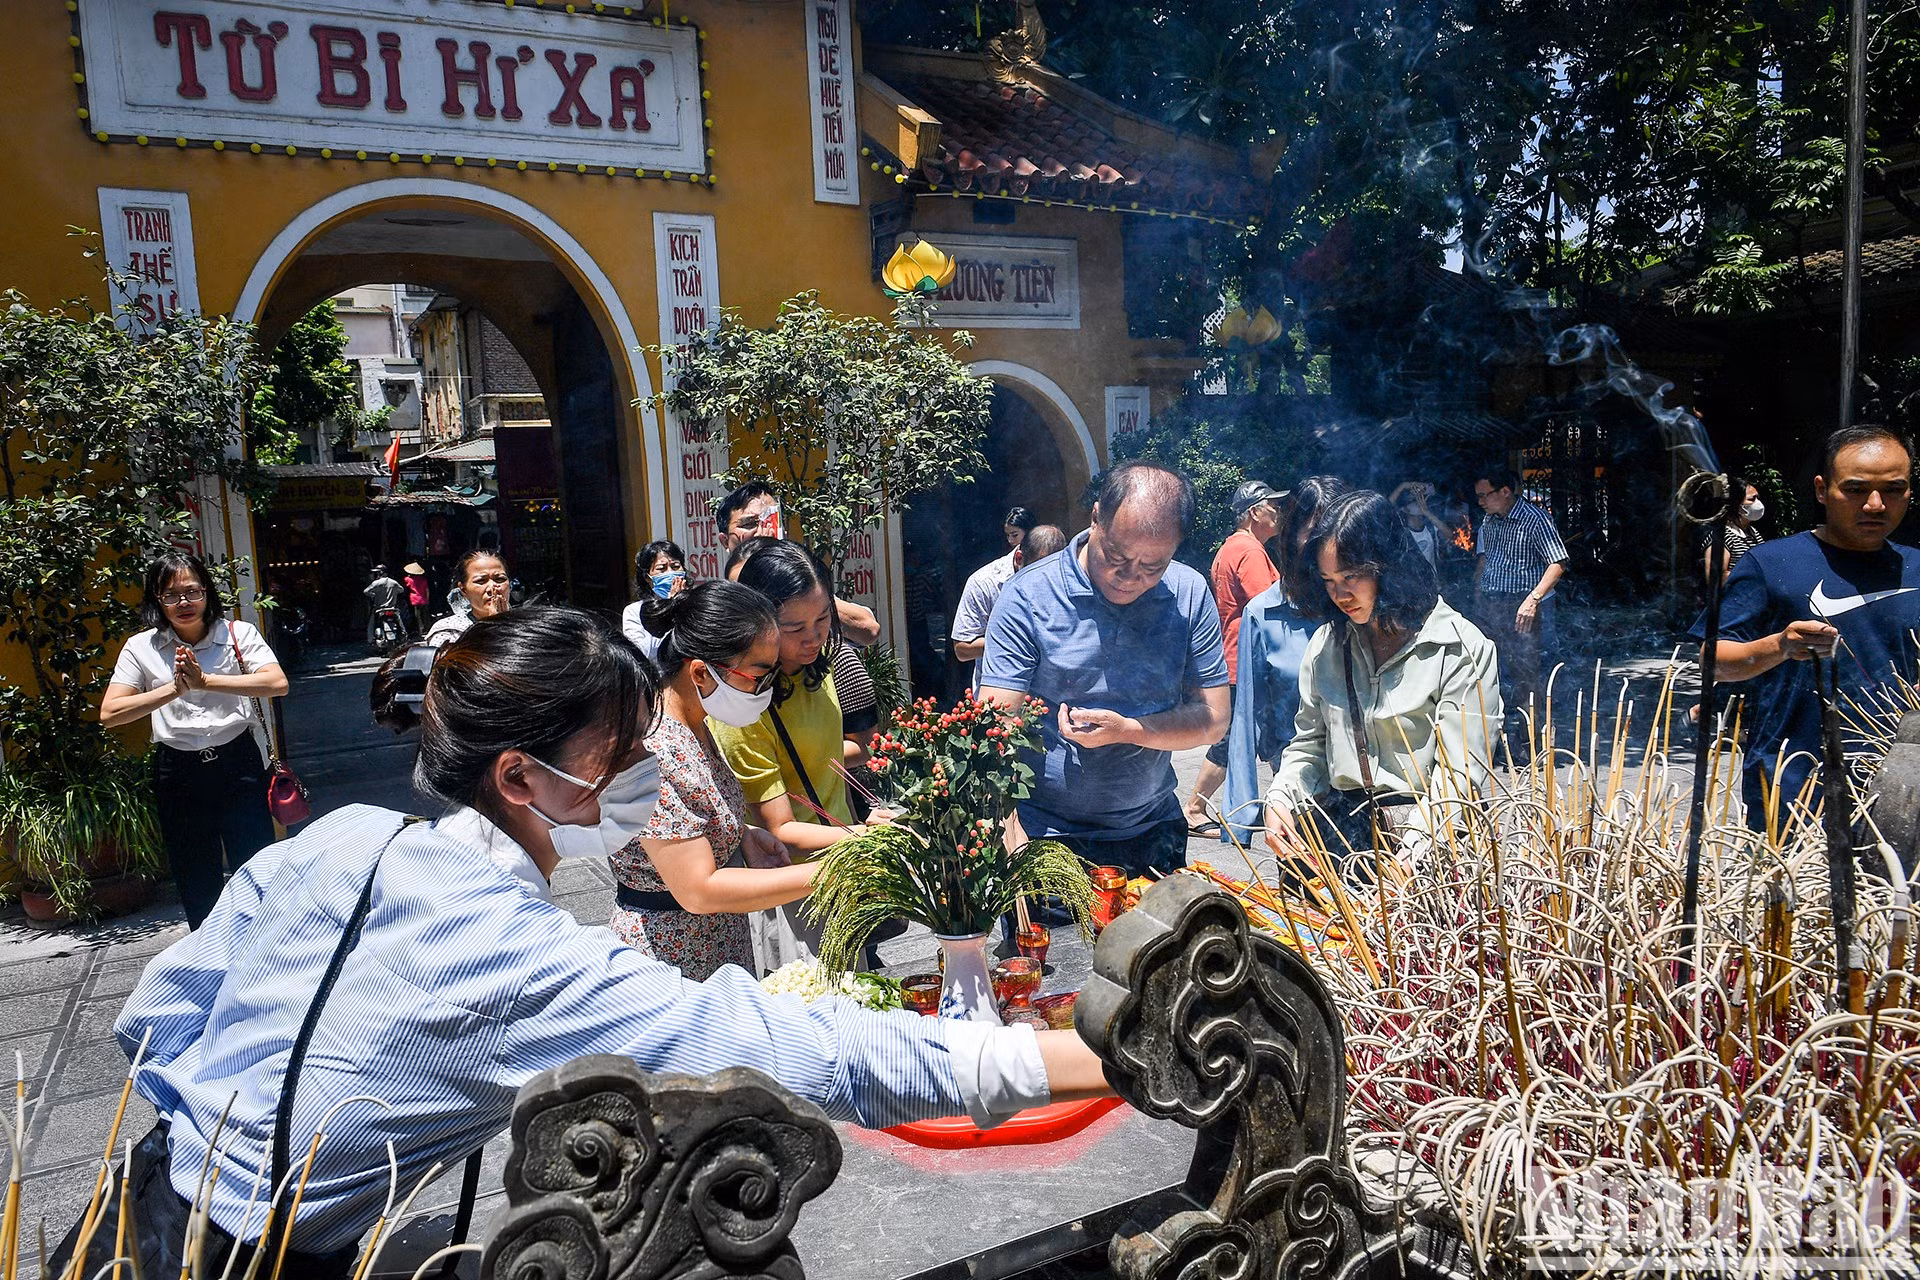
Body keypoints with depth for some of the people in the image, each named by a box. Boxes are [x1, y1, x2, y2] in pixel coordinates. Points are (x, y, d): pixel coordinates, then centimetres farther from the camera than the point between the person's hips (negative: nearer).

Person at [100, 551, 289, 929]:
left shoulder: (238, 633, -1)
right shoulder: (141, 648, 2)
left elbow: (278, 684, -17)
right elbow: (109, 714, -7)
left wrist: (206, 680, -24)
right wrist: (174, 689, -19)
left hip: (238, 763, -1)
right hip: (179, 774, 2)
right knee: (197, 889, 12)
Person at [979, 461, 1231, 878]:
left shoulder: (1190, 594, -6)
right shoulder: (1028, 597, -16)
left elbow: (1213, 720, -4)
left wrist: (1126, 730, -21)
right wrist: (1016, 855, -32)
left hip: (1153, 834, 4)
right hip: (1044, 837, -3)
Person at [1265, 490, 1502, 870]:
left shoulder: (1462, 649, -3)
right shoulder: (1325, 645, 12)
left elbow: (1459, 772, -8)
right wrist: (1280, 801, -2)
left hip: (1428, 835, -4)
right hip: (1340, 830, 4)